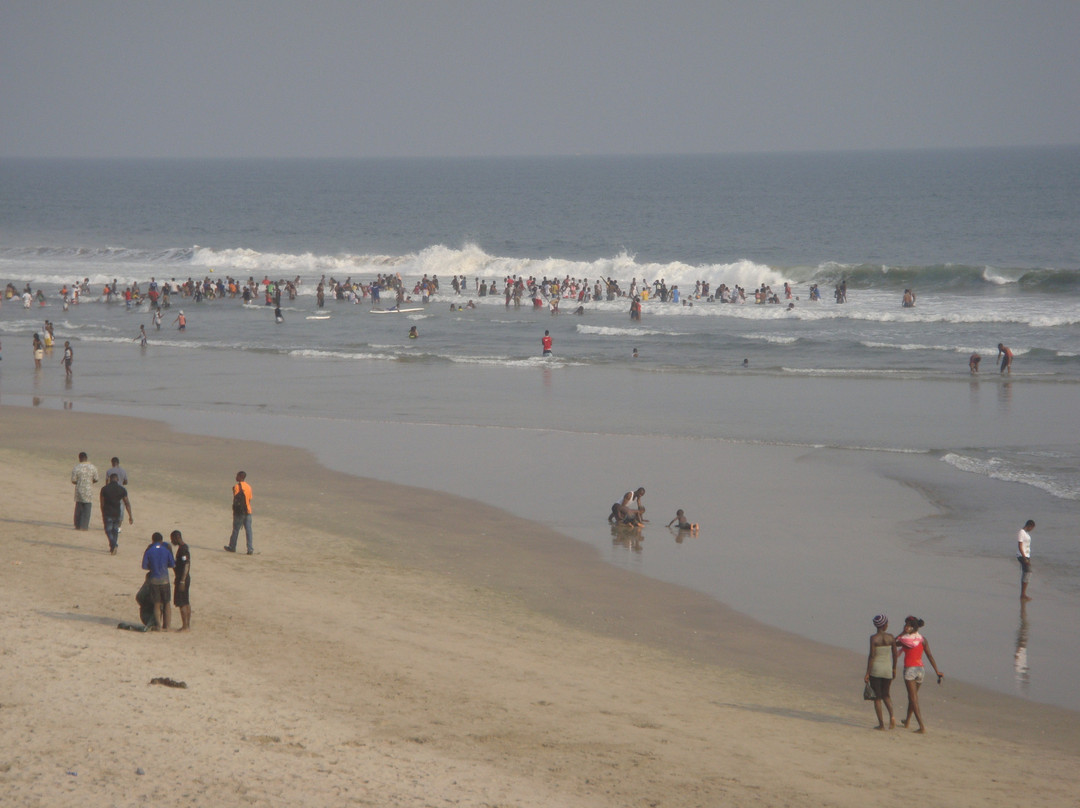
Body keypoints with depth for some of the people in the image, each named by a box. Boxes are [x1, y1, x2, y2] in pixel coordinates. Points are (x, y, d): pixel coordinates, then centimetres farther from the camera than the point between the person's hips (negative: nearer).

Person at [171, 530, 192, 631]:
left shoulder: (183, 549, -19)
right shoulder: (185, 547, 12)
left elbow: (186, 566, -23)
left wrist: (182, 581, -24)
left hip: (182, 578, -10)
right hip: (186, 578, 10)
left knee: (181, 603, -7)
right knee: (186, 602, 14)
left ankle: (185, 625, -6)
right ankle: (188, 624, 19)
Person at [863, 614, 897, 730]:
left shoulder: (873, 638, -12)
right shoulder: (891, 637, -1)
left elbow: (872, 656, -15)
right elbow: (895, 654, 7)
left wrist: (867, 673, -10)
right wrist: (894, 669, 21)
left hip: (875, 669, -4)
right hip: (887, 668, 4)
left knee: (877, 697, 5)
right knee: (885, 694, 21)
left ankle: (881, 724, 4)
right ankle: (891, 715, -3)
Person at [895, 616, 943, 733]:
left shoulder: (905, 639, -11)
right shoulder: (922, 640, 2)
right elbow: (930, 656, 0)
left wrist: (902, 633, 5)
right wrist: (937, 671, 2)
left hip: (909, 669, -6)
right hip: (920, 669, 6)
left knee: (913, 698, -5)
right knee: (913, 696, 22)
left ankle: (922, 726, -16)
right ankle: (906, 722, 38)